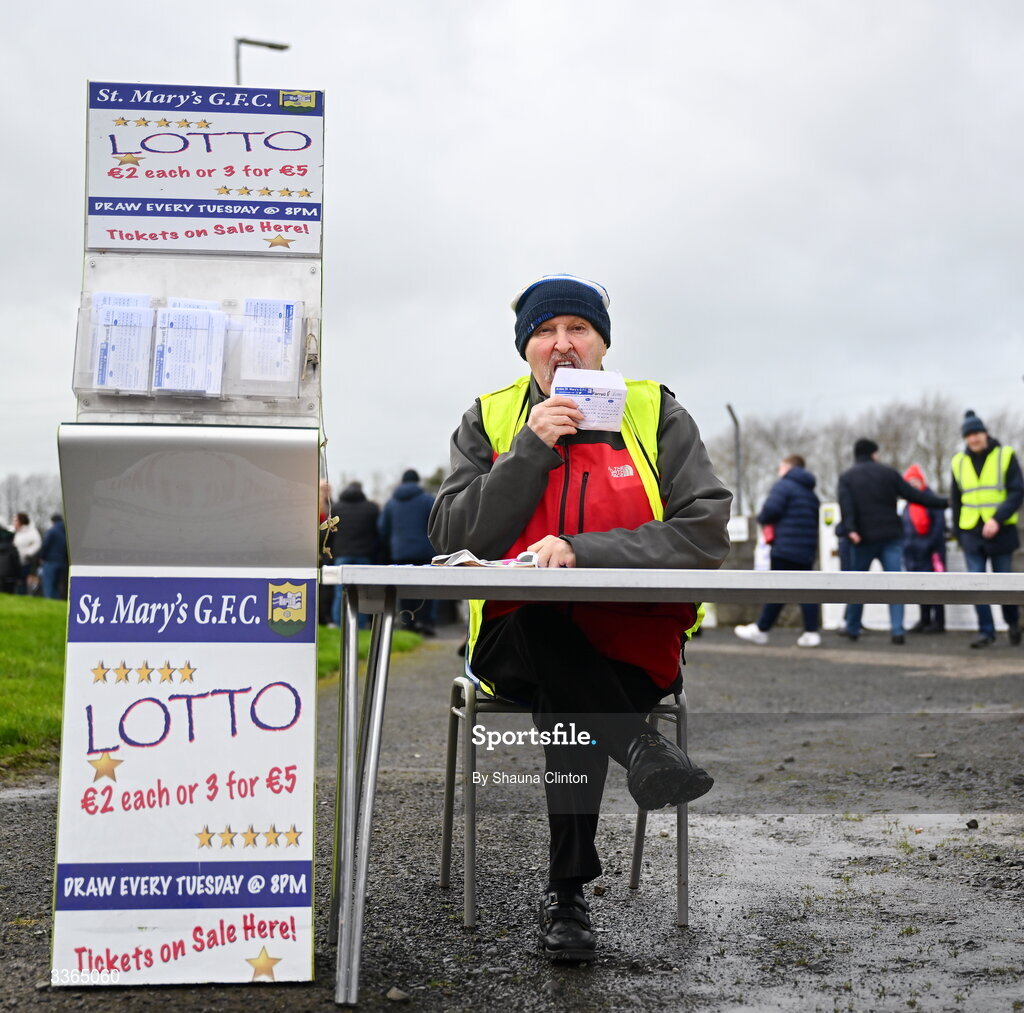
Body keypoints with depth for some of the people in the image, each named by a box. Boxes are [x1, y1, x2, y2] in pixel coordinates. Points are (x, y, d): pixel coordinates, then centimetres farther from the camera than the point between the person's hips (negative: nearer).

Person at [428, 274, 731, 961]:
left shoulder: (656, 413, 6)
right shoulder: (490, 420, 9)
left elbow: (707, 532, -8)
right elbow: (454, 540, -3)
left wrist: (582, 550, -20)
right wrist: (530, 449, -12)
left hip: (633, 641, 0)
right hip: (517, 641, 1)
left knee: (564, 696, -32)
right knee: (540, 627, -35)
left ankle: (569, 891, -18)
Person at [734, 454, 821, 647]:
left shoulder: (784, 485, -4)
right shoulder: (810, 493, 21)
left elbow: (771, 508, -19)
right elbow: (814, 520, 21)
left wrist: (762, 519, 3)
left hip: (786, 549, -7)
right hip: (808, 550, 7)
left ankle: (761, 629, 7)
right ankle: (811, 632, 1)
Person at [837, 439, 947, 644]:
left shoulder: (847, 477, 5)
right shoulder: (888, 472, 6)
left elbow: (846, 505, -11)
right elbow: (914, 495, 1)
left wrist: (851, 530, -21)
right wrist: (944, 502, 7)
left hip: (863, 538, 0)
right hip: (890, 537, 0)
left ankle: (852, 628, 20)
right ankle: (898, 630, -11)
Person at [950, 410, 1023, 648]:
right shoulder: (959, 462, 7)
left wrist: (997, 519, -22)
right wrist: (959, 535, 12)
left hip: (1001, 531, -3)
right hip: (971, 534, 3)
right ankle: (986, 631, 3)